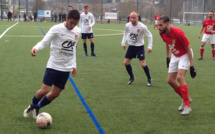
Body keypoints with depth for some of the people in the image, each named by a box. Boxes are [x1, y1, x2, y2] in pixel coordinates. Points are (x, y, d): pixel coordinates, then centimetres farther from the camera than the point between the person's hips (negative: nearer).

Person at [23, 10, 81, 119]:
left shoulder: (77, 32, 5)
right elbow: (44, 42, -18)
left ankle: (37, 107, 29)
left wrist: (74, 65, 18)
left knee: (55, 93, 4)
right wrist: (36, 48, -40)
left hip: (66, 68, 5)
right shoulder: (56, 29, -12)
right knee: (44, 90, -12)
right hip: (53, 65, -5)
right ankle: (32, 106, 19)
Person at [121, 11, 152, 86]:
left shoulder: (142, 27, -20)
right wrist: (123, 43, 5)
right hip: (131, 46, 4)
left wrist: (150, 46, -14)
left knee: (143, 64, -11)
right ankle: (131, 77, 23)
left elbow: (149, 36, -8)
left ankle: (149, 79, 11)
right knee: (126, 62, 0)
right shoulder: (127, 25, -10)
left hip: (139, 46, -4)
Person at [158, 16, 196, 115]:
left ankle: (187, 105, -16)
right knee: (170, 80, 2)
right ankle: (186, 99, 23)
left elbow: (188, 48, -24)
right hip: (175, 56, 7)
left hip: (185, 55, -7)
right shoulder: (162, 33, -11)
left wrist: (192, 66, -24)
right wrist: (168, 57, 16)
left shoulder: (178, 32, -31)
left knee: (180, 77, -25)